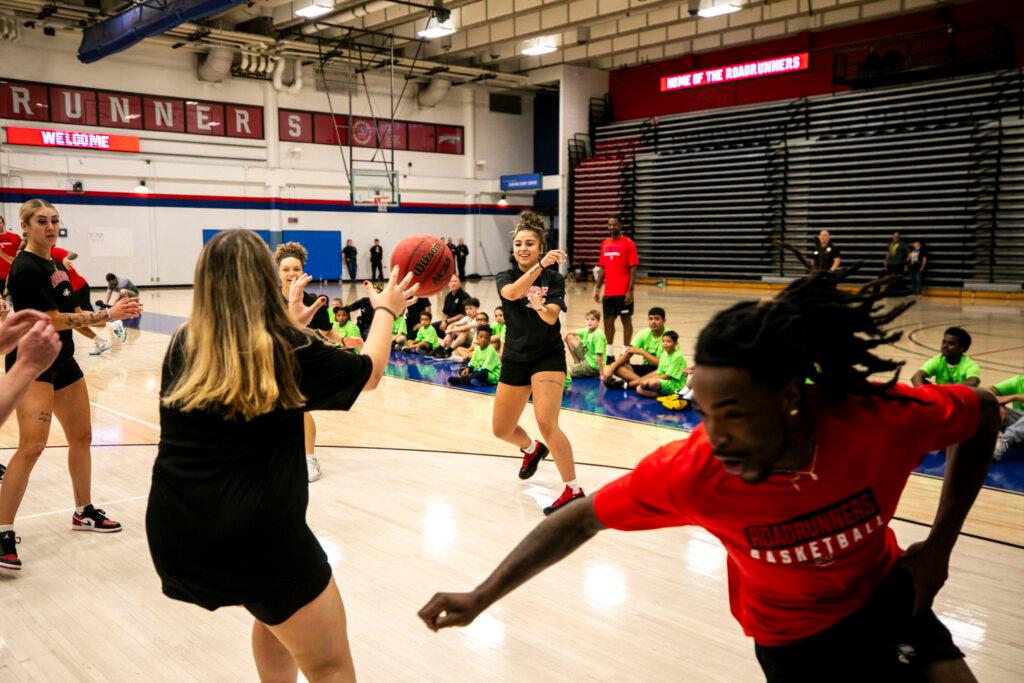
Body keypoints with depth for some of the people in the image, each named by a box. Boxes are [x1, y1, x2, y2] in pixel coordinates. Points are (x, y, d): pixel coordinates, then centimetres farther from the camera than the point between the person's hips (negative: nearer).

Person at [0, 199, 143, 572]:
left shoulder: (55, 264, 12)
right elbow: (54, 320, -18)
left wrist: (113, 312, 4)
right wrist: (107, 314, -18)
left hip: (62, 361, 9)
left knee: (81, 436, 15)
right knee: (32, 446, -16)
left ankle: (84, 512, 30)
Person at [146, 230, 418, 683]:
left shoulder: (182, 346, 2)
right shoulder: (291, 349, -9)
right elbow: (369, 372, 10)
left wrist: (287, 324, 30)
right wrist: (385, 311, 25)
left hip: (173, 533, 6)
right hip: (258, 534, -6)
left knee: (276, 616, 32)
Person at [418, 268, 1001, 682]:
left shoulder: (885, 419, -32)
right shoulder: (690, 471, -34)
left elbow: (984, 413, -10)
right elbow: (581, 520, -20)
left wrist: (939, 547, -12)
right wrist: (479, 599, -20)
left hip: (885, 596, 2)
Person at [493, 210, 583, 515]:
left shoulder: (554, 278, -5)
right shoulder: (505, 276, -2)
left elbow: (552, 317, -20)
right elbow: (511, 293, -27)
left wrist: (542, 308, -43)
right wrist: (540, 265, -42)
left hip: (548, 356, -4)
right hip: (514, 358, 4)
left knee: (546, 423, -22)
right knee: (501, 430, 11)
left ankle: (573, 491, -9)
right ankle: (532, 450, 46)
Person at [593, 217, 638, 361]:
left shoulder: (628, 243, -5)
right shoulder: (605, 244, 12)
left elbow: (633, 269, -9)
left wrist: (630, 290, -15)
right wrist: (597, 288, 9)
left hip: (623, 292, -5)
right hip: (608, 292, 6)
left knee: (626, 320, 3)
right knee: (608, 321, 8)